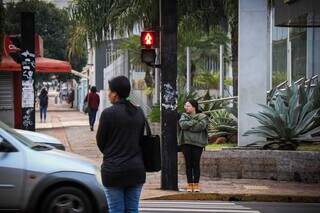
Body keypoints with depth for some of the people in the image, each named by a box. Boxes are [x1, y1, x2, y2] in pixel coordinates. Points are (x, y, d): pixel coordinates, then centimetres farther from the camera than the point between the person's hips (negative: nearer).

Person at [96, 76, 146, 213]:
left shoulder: (108, 113, -12)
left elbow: (100, 142, -3)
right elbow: (141, 138, 10)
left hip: (114, 169, -5)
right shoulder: (139, 113, 4)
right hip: (136, 169, 5)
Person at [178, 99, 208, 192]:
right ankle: (190, 184, 7)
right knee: (188, 164, 3)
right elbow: (182, 124, -7)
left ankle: (196, 184, 5)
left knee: (196, 164, -1)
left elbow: (201, 126, -15)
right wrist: (194, 122, -10)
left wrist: (188, 126, -9)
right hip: (186, 142, 2)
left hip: (197, 143, -2)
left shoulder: (202, 117, 4)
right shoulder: (184, 116, 13)